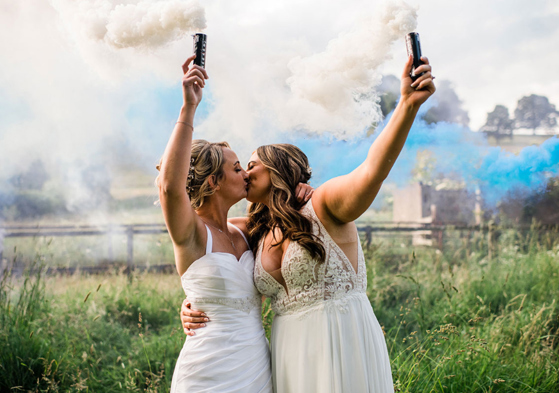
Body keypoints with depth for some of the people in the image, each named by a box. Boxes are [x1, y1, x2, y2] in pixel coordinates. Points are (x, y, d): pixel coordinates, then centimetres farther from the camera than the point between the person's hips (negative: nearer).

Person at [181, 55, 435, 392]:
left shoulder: (324, 206, -8)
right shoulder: (259, 236, 10)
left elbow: (375, 169, -25)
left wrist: (408, 104, -39)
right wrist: (193, 305, 1)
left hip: (342, 345, -5)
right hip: (291, 356, 6)